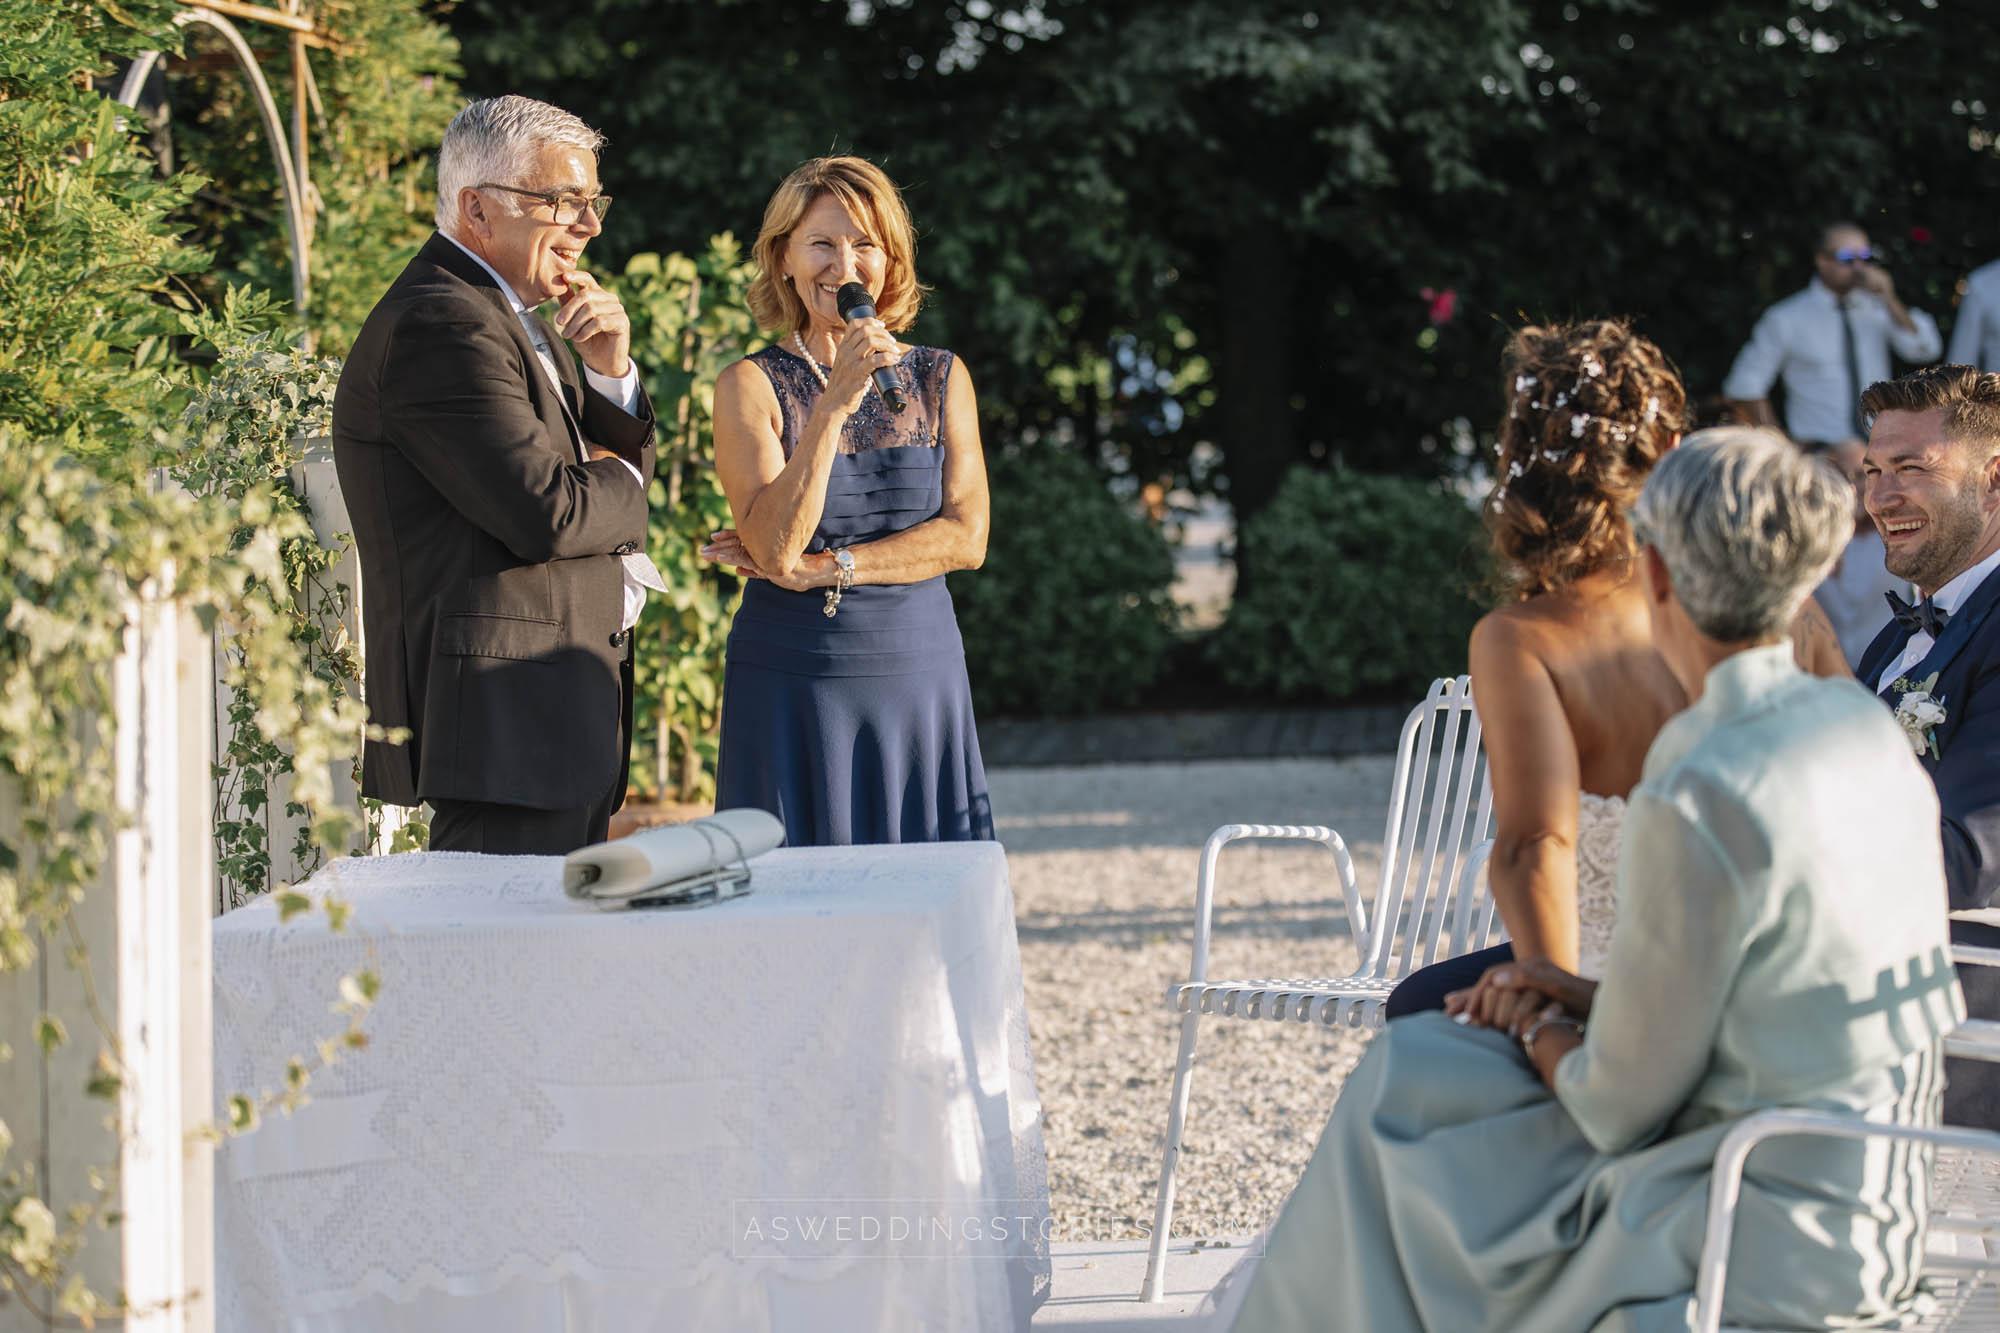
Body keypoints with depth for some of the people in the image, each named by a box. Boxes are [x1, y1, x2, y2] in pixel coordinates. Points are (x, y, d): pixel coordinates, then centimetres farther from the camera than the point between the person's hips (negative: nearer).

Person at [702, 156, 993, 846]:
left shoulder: (941, 378, 8)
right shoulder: (750, 385, -1)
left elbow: (966, 537, -1)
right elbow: (774, 544, -13)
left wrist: (823, 568, -10)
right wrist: (836, 403, -21)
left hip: (919, 669, 2)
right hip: (793, 679, -2)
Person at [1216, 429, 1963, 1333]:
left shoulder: (1697, 802, -25)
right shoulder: (1860, 727, 2)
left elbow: (1624, 1107, -15)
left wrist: (1538, 1029, 5)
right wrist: (1583, 997, 10)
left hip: (1762, 1254, -8)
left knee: (1403, 1095, 11)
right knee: (1418, 1058, 20)